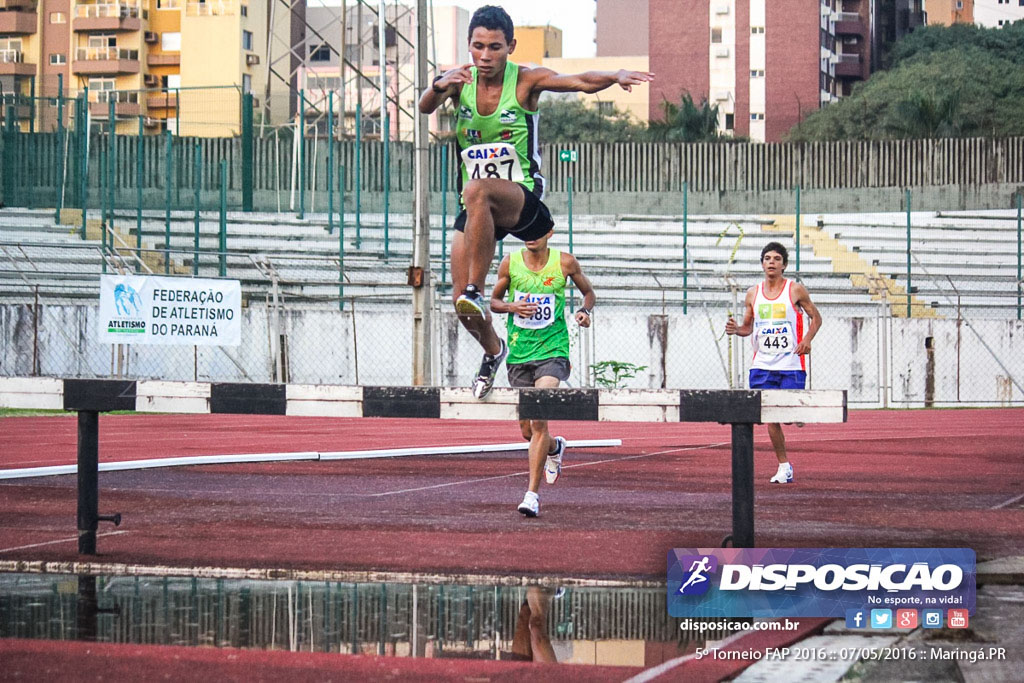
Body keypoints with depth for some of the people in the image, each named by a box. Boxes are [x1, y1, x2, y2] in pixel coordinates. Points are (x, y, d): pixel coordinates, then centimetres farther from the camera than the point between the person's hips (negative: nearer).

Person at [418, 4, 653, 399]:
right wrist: (439, 87, -41)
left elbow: (580, 82, -21)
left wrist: (617, 77, -42)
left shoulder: (526, 81, -6)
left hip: (522, 198, -4)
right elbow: (425, 107, -18)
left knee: (478, 190, -39)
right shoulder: (460, 80, 1)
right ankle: (493, 351, 31)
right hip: (477, 208, 4)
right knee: (461, 303, -2)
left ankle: (476, 292, -35)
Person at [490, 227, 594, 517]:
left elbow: (588, 292, 13)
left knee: (539, 420, -20)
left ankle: (532, 493, -15)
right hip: (519, 353, 3)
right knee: (527, 430, 11)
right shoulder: (510, 262, 0)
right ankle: (555, 448, 48)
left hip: (552, 351, -3)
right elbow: (494, 300, 11)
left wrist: (586, 311, -8)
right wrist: (512, 306, -10)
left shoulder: (565, 262, -4)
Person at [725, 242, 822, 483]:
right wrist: (736, 329, -6)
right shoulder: (753, 293, 8)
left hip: (791, 365, -3)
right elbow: (748, 327, 17)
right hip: (762, 365, 3)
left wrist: (807, 339, -11)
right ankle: (784, 466, 11)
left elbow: (816, 317, 7)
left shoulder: (795, 290, -1)